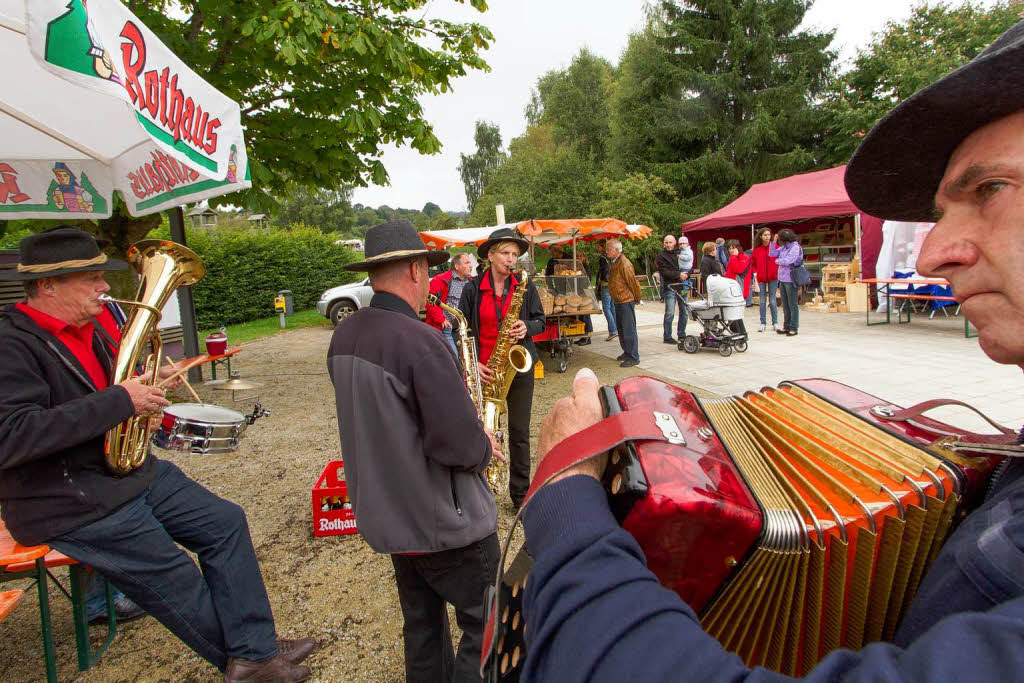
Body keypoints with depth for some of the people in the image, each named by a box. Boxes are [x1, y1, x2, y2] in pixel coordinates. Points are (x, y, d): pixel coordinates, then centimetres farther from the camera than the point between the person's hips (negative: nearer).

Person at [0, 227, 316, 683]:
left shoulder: (94, 324, 7)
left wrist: (148, 382, 3)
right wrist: (119, 401, -30)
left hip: (132, 469, 9)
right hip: (69, 503, -8)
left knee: (226, 522, 2)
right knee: (175, 581, -6)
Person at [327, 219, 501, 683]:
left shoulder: (343, 336, 0)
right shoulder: (419, 340, -27)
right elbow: (459, 445, -28)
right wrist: (486, 448, -6)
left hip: (386, 512, 8)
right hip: (443, 520, -8)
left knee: (422, 622, 25)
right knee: (487, 624, 12)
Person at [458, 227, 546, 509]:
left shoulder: (525, 285, 2)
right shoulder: (473, 288, 0)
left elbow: (540, 320, 8)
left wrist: (527, 327, -14)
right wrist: (472, 363, -9)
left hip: (519, 366, 1)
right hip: (484, 369, 0)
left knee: (520, 432, 7)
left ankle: (520, 494, 21)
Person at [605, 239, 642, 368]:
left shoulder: (624, 264, -19)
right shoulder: (614, 263, 11)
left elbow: (634, 283, -16)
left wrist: (637, 299, -5)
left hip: (626, 302, -10)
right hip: (618, 302, 10)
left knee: (629, 330, -6)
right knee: (621, 329, 17)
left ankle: (633, 357, 0)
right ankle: (627, 352, 30)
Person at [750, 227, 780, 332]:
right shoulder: (757, 249, 5)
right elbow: (752, 263, 14)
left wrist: (778, 271, -8)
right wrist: (755, 272, 1)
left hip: (773, 277, -2)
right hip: (761, 278, 2)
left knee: (773, 300, 1)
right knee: (762, 301, 5)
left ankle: (775, 323, 9)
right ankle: (763, 323, 10)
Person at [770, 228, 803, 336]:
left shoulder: (795, 247, -14)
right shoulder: (783, 247, 9)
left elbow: (786, 261, -20)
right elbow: (772, 254, 12)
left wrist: (777, 261, -1)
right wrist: (774, 242, 2)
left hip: (791, 280, -8)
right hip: (782, 279, 8)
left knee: (793, 305, -2)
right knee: (785, 305, 14)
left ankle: (793, 328, 4)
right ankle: (786, 327, 23)